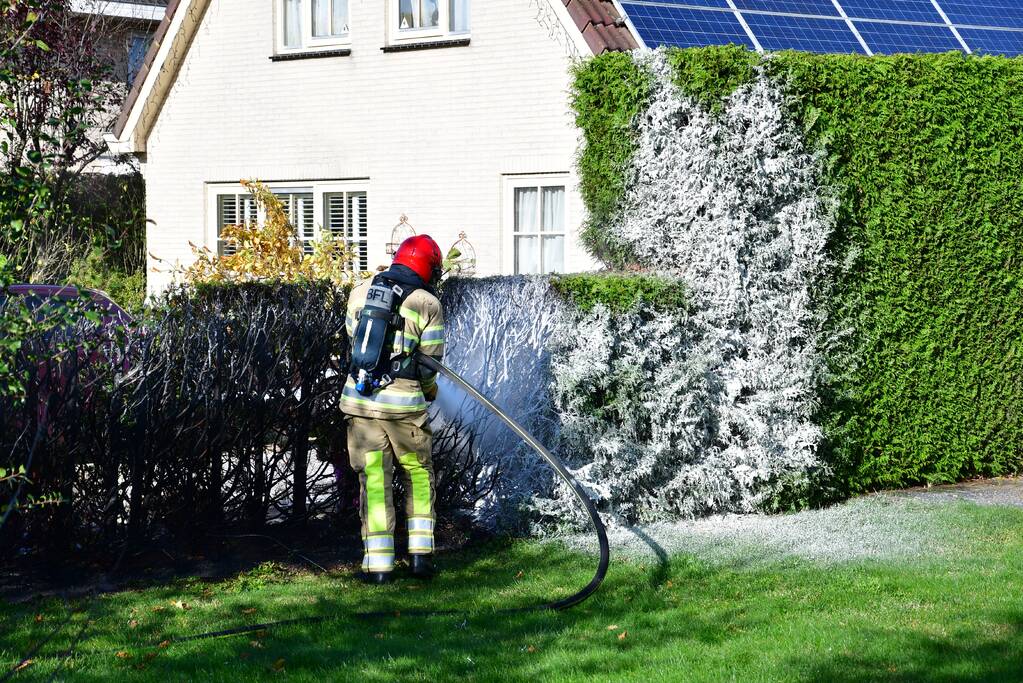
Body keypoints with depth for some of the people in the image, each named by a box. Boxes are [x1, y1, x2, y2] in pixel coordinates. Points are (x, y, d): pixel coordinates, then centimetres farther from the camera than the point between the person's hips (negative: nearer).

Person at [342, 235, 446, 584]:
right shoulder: (428, 304, -3)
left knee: (373, 480, 7)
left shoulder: (361, 292, 6)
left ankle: (377, 563, 4)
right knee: (418, 475, 17)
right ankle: (421, 552, 12)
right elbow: (430, 361, -2)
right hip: (404, 403, -2)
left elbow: (353, 334, 14)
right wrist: (429, 390, 18)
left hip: (360, 399, 2)